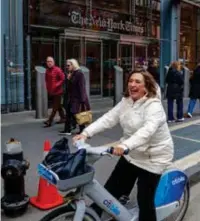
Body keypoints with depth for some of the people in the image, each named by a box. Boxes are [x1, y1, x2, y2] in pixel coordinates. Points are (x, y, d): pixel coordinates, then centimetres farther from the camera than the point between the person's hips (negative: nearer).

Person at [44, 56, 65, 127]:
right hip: (51, 92, 7)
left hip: (57, 91, -7)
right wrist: (47, 87, 10)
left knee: (55, 107, -6)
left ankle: (49, 121, -8)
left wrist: (56, 85, -19)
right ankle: (63, 118, 29)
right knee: (58, 106, 16)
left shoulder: (57, 70, -11)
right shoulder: (47, 70, 9)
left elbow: (63, 79, -14)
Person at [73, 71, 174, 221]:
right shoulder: (126, 102, 0)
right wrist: (86, 133, -22)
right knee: (111, 189, 11)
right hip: (131, 155, 7)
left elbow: (148, 129, -38)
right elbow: (108, 119, -8)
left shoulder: (154, 105, -21)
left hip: (153, 157, -6)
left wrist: (125, 145, -53)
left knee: (145, 200, 0)